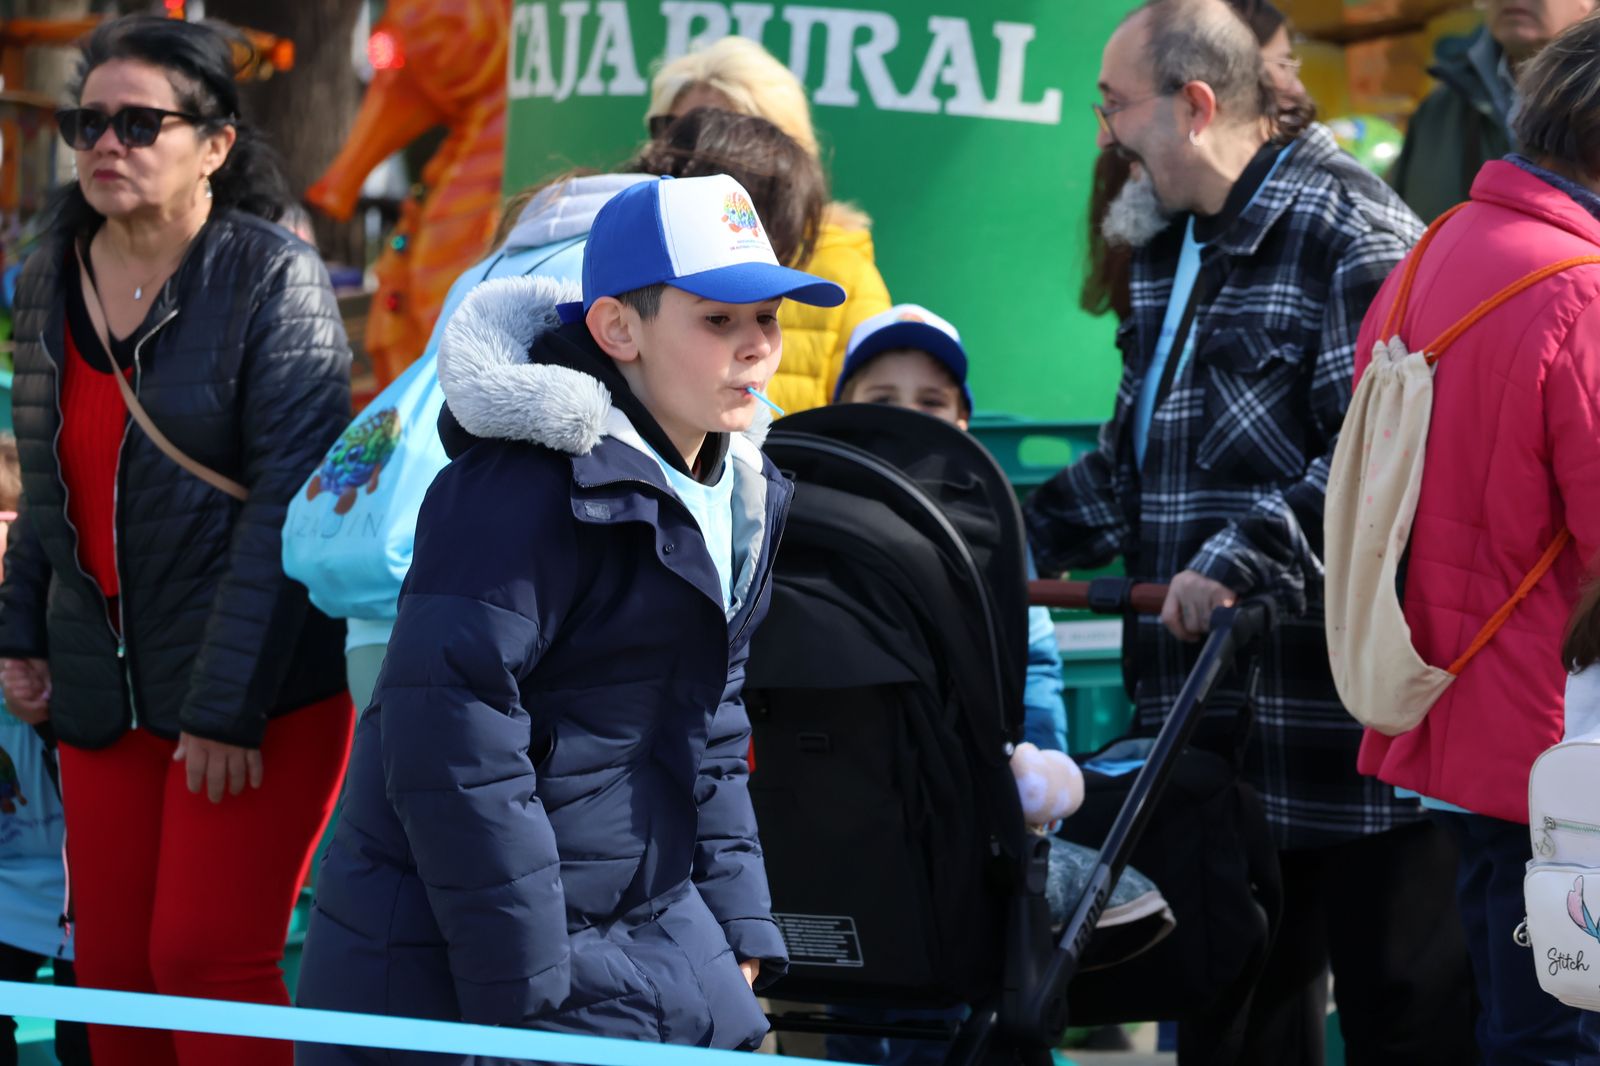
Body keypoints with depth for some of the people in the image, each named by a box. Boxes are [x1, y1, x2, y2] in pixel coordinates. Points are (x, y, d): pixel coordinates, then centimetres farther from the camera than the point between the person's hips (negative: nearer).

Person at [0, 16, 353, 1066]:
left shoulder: (276, 280, -11)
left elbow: (289, 504, -15)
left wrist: (229, 703, -19)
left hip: (259, 689, -6)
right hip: (103, 686, 6)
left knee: (205, 959, -11)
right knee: (115, 973, 5)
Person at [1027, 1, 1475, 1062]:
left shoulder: (1348, 231, -12)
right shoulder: (1171, 248, 19)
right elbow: (1134, 460, 28)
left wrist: (1245, 558, -26)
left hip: (1355, 719, -9)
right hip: (1217, 727, 9)